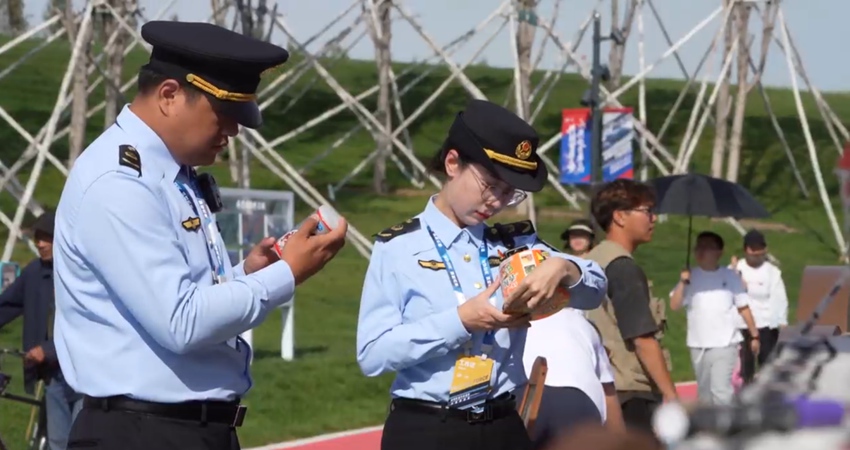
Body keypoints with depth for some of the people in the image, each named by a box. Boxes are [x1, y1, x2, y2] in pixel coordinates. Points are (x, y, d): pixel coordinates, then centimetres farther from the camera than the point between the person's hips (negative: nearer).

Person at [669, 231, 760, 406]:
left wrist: (754, 335, 4)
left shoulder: (729, 277, 0)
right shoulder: (690, 277, 3)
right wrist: (682, 282, -18)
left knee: (721, 391, -16)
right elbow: (674, 305, -6)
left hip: (725, 344, -3)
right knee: (705, 393, 14)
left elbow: (743, 308, 4)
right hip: (698, 346, 3)